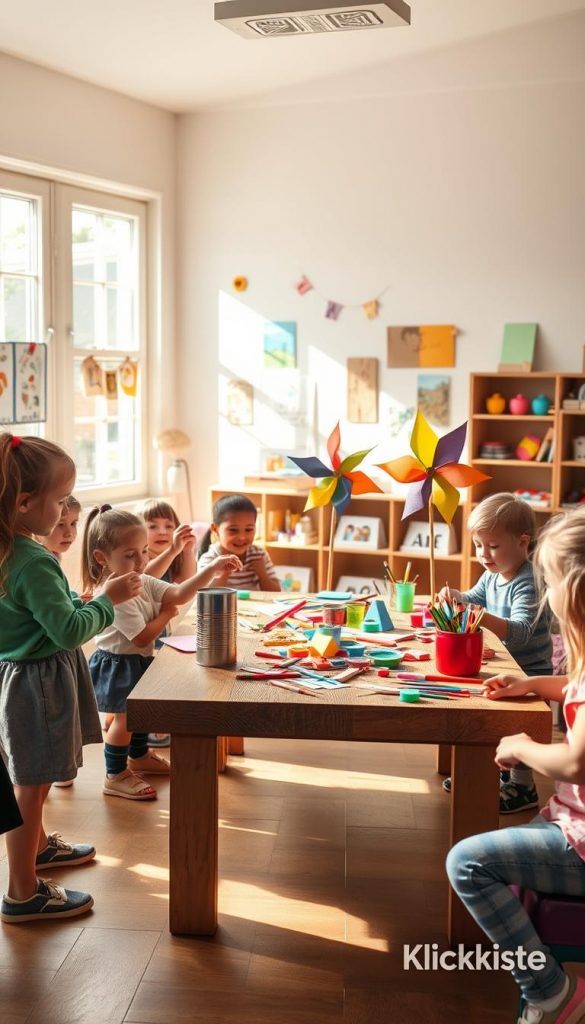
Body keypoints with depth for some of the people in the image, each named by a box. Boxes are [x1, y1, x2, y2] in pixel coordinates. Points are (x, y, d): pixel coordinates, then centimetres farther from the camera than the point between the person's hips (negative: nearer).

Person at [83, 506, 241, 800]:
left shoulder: (144, 583, -1)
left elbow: (179, 593, -8)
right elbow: (142, 637, -28)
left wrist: (213, 568, -19)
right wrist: (166, 613, -12)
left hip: (138, 662, 10)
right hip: (118, 665, -10)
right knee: (125, 717, -1)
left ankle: (139, 756, 47)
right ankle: (116, 776, 14)